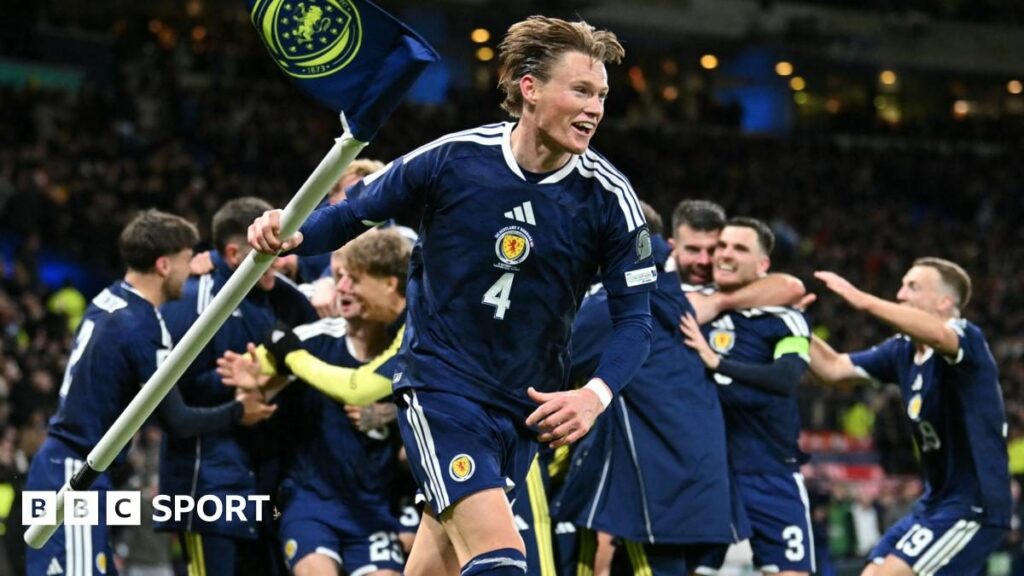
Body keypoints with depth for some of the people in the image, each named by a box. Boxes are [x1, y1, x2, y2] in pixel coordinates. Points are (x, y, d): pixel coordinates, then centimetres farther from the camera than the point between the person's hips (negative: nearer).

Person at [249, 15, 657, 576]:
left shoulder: (608, 195, -7)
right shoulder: (453, 158, -11)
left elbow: (634, 317, -4)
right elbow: (355, 213, 2)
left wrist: (596, 393, -22)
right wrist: (291, 233, -18)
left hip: (527, 404, 4)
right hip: (439, 384, -3)